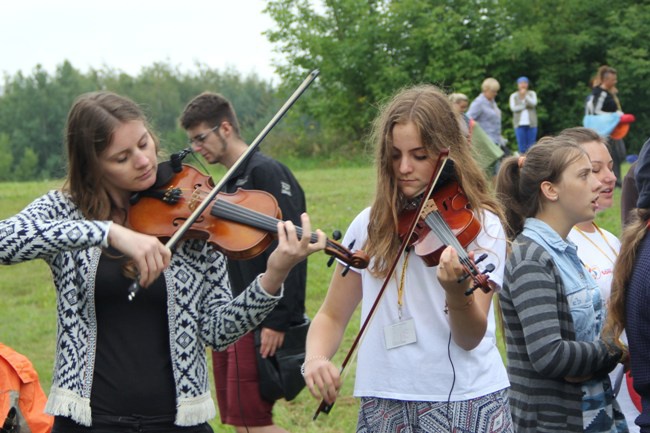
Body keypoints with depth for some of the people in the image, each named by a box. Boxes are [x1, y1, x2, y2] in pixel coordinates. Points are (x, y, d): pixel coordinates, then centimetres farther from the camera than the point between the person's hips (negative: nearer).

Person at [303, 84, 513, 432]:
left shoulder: (481, 224, -6)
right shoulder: (371, 224, 4)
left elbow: (470, 338, -13)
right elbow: (333, 315, 10)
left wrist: (458, 293, -33)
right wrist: (315, 357, -10)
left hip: (465, 403, -3)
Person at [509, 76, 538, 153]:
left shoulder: (532, 94, 8)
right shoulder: (514, 96, 7)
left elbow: (533, 104, -10)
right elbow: (513, 108, -6)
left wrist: (525, 95, -19)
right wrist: (525, 106, -7)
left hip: (531, 124, 0)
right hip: (520, 124, 0)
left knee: (531, 146, -2)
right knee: (522, 146, -4)